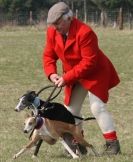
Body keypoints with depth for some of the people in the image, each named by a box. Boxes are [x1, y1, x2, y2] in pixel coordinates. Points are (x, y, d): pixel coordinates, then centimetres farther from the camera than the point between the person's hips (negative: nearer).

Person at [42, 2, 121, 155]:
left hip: (95, 74, -7)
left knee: (97, 107, -14)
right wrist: (51, 73, -19)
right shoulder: (52, 32, -9)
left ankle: (112, 144, -11)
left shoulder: (85, 32, -30)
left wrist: (66, 77, -30)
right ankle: (78, 145, 13)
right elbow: (49, 55, 0)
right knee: (71, 109, 5)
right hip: (73, 76, 7)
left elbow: (88, 62, -29)